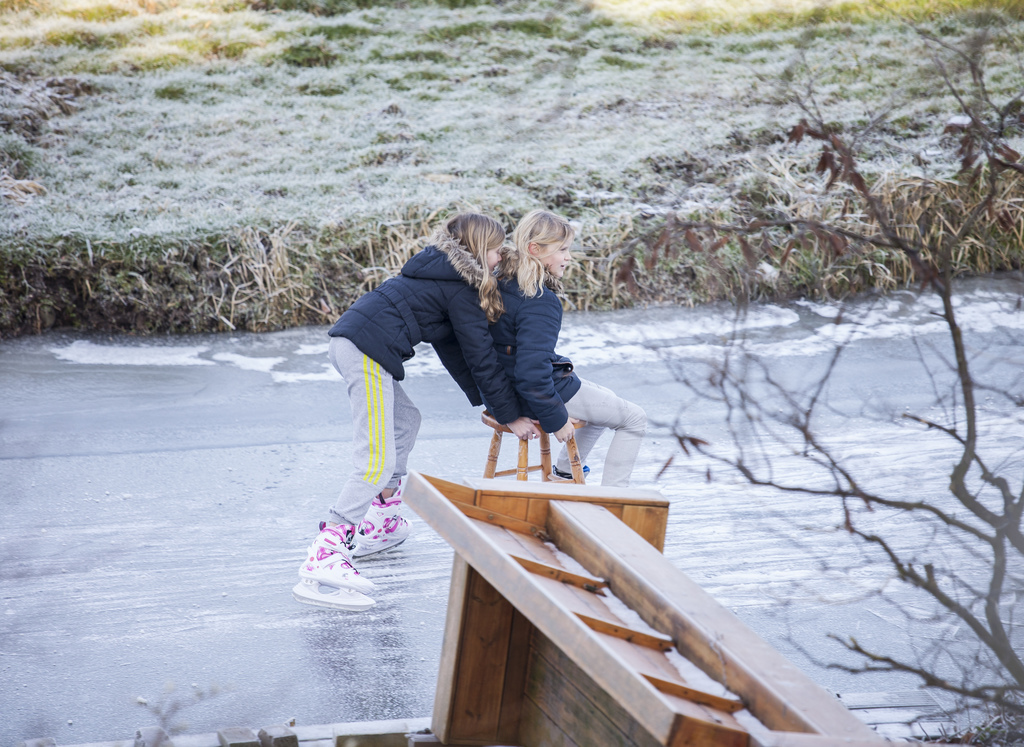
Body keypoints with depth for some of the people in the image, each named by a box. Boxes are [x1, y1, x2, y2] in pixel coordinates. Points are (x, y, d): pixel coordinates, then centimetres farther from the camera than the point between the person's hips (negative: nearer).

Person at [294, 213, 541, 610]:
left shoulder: (441, 272, 26)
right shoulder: (460, 287, -1)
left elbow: (451, 348, 30)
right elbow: (480, 355, -1)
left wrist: (484, 399, 30)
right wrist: (510, 415, 7)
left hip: (349, 341, 10)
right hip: (368, 350, -10)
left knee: (406, 420, 27)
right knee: (378, 463, -13)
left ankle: (381, 524, 34)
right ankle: (320, 564, -21)